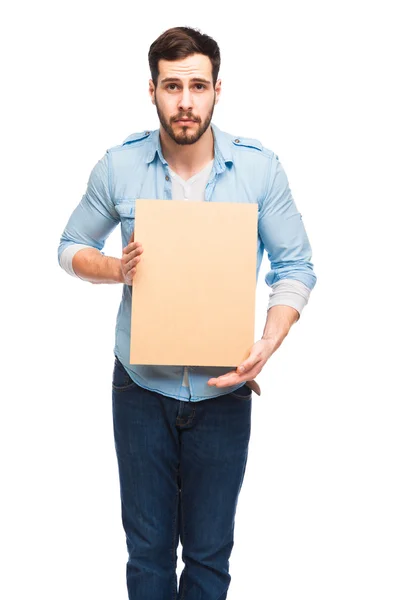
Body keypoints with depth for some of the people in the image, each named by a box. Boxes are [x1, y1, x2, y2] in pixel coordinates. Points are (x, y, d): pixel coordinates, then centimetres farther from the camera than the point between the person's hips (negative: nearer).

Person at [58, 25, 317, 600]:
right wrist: (118, 268, -16)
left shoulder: (260, 167, -8)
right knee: (147, 544, 16)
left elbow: (295, 267, -3)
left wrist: (268, 343, -19)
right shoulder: (118, 166, -6)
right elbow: (71, 248, 7)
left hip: (223, 390, 0)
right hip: (142, 385, 1)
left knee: (210, 551, 14)